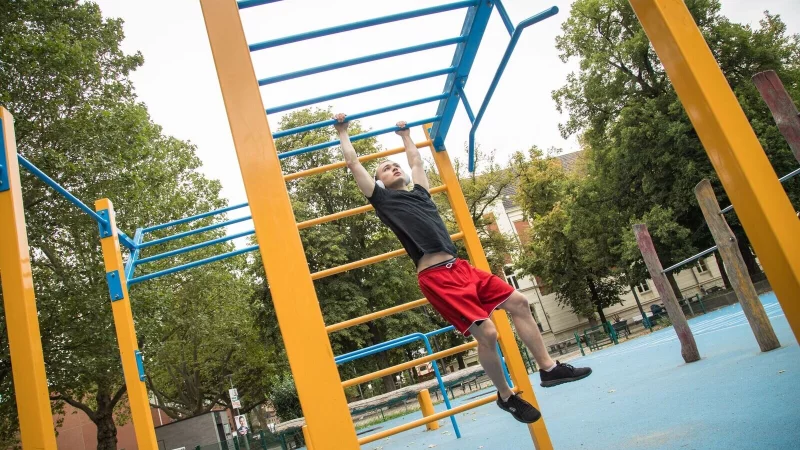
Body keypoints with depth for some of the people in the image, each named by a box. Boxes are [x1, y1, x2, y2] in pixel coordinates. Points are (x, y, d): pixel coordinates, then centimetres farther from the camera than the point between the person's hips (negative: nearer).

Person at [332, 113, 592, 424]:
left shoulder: (418, 191, 25)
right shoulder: (383, 199, 9)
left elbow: (416, 162, 42)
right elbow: (353, 163, 12)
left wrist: (405, 136, 54)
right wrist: (342, 132, 23)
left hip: (461, 267, 8)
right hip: (436, 278, -8)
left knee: (519, 303, 4)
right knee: (486, 333, -13)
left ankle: (548, 368, 15)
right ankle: (506, 396, 10)